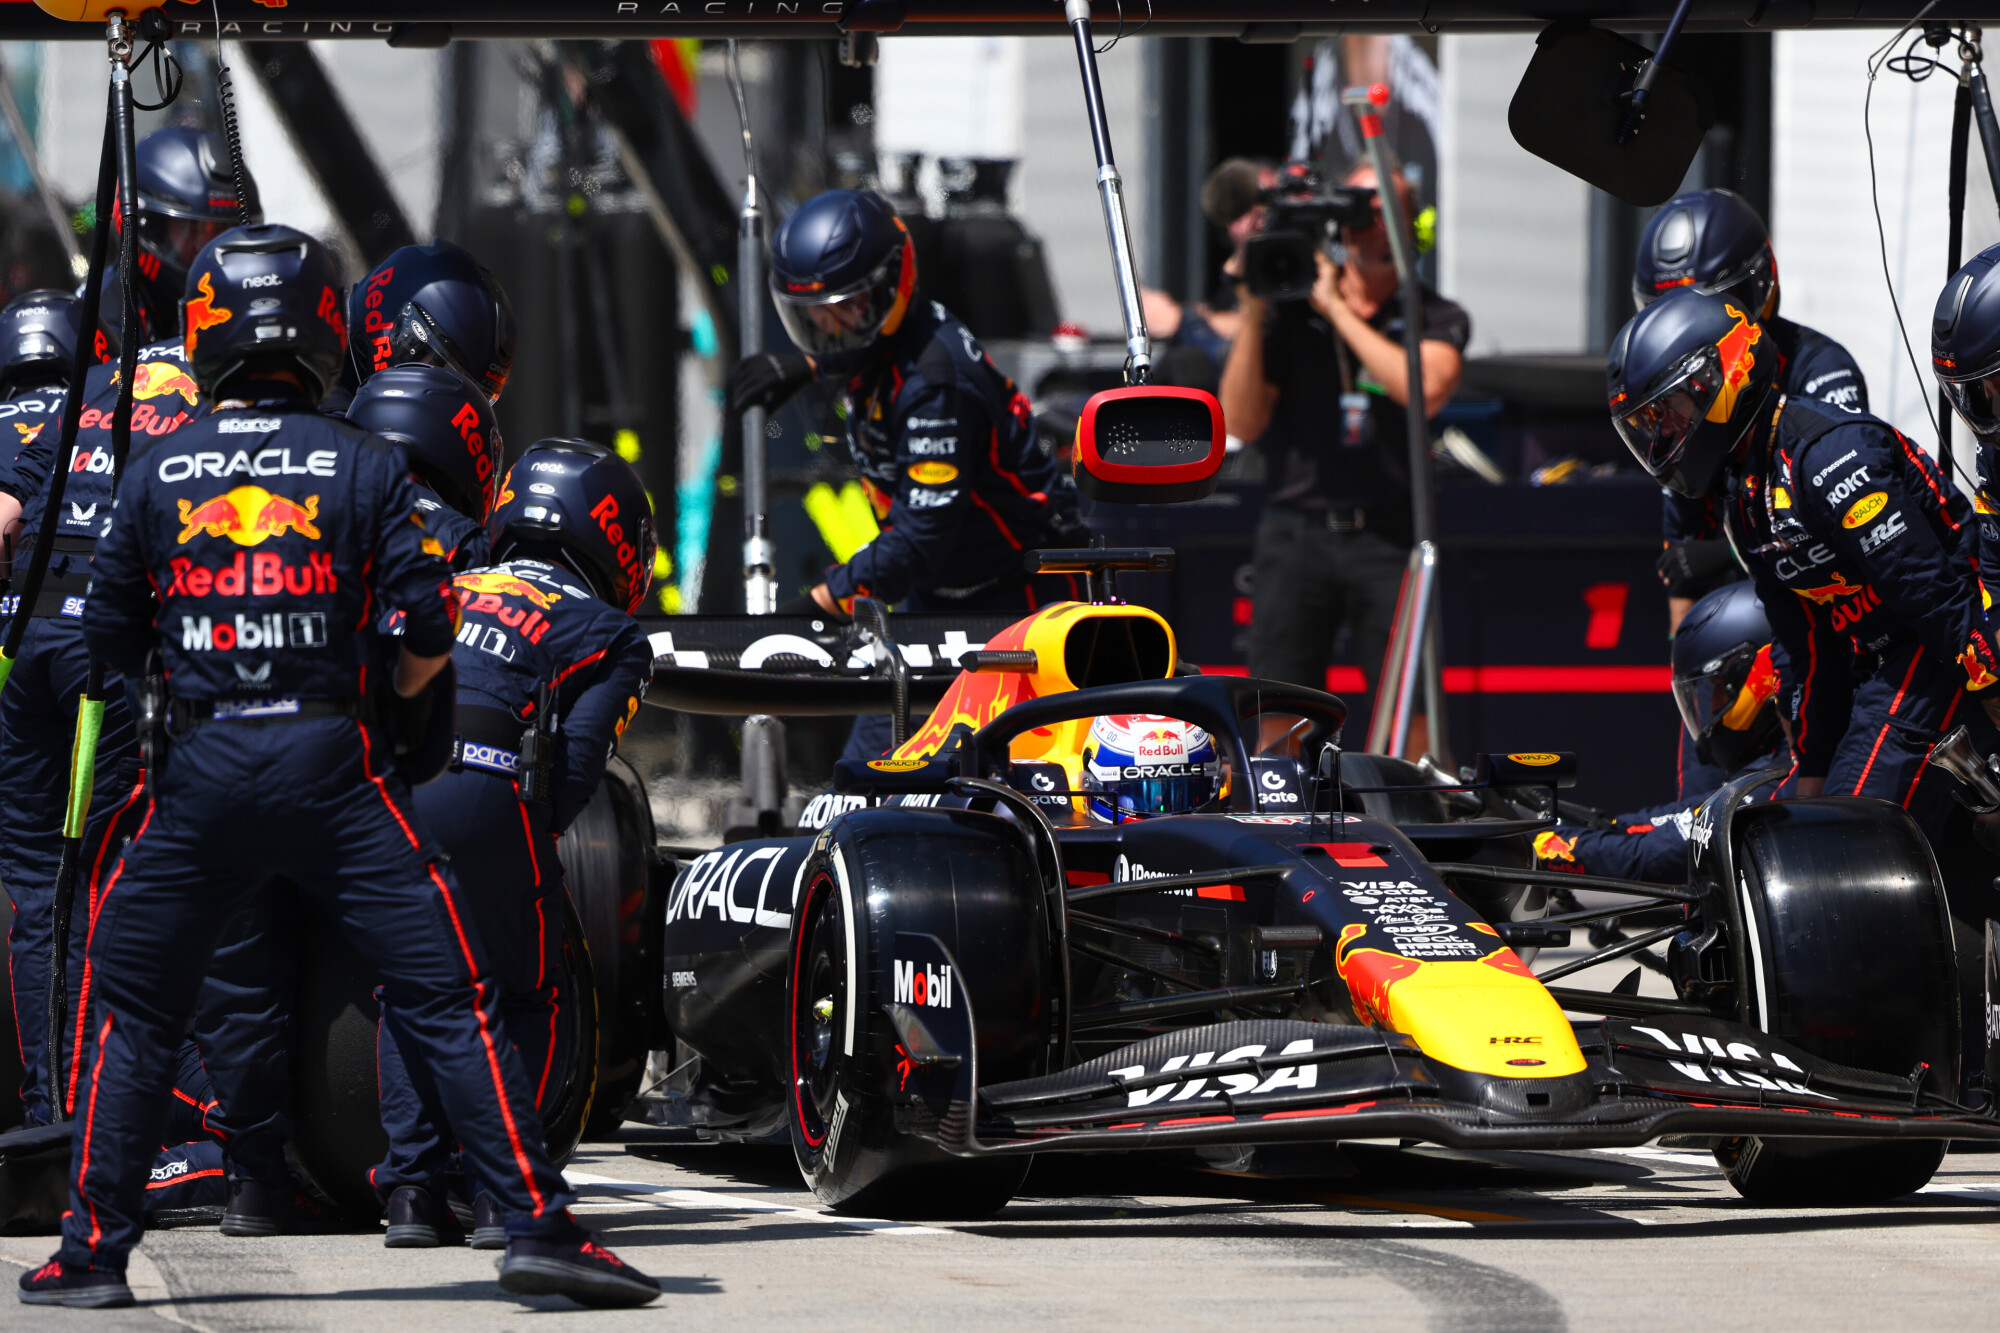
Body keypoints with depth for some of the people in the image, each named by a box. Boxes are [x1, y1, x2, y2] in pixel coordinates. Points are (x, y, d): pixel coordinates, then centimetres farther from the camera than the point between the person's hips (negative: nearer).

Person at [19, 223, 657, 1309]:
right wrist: (393, 697, 15)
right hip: (333, 763, -2)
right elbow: (430, 628, -5)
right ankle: (537, 1226, -6)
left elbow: (109, 637, 8)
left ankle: (93, 1250, 13)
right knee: (447, 1002, 1)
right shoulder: (363, 466, -1)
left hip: (201, 770, 2)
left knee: (132, 1011, 15)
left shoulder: (158, 475, 4)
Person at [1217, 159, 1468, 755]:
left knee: (1412, 715, -8)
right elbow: (1241, 423, 4)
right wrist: (1252, 315, -6)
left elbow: (1426, 390, -14)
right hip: (1296, 532, 1)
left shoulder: (1436, 318, 7)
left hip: (1388, 537, -1)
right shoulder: (1289, 312, 9)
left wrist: (1338, 309, -9)